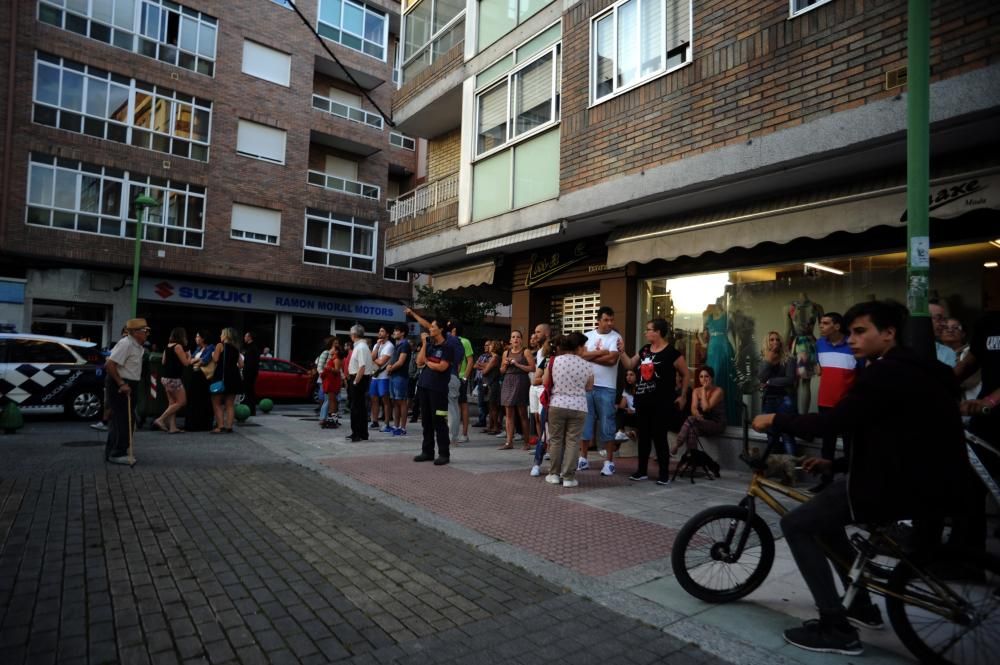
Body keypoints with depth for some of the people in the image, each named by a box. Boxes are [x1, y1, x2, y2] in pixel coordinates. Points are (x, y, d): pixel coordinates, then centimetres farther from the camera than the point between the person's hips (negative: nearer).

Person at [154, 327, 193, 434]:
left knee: (172, 402, 9)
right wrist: (189, 355, 6)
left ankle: (172, 427, 8)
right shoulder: (178, 346, -13)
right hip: (173, 378, -9)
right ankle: (160, 419, -4)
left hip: (165, 377, 9)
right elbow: (186, 362, -12)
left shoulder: (168, 346, 11)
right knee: (181, 401, -1)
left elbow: (164, 361, 18)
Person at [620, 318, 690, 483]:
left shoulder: (671, 352, -10)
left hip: (662, 402, -6)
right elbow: (629, 365, 17)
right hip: (643, 400, 6)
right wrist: (621, 351, 5)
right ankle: (642, 470, 21)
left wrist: (682, 397, -4)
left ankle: (664, 473, 10)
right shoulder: (644, 350, 9)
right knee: (643, 436, 11)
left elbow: (686, 375, -4)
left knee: (659, 437, -2)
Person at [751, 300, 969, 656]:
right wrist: (835, 464, 18)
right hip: (926, 480, 10)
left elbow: (832, 422, -22)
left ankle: (837, 628, 2)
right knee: (824, 509, 26)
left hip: (903, 487, -10)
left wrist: (776, 420, -7)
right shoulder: (914, 370, 16)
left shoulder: (886, 374, -17)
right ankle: (861, 605, 34)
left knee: (796, 524, -2)